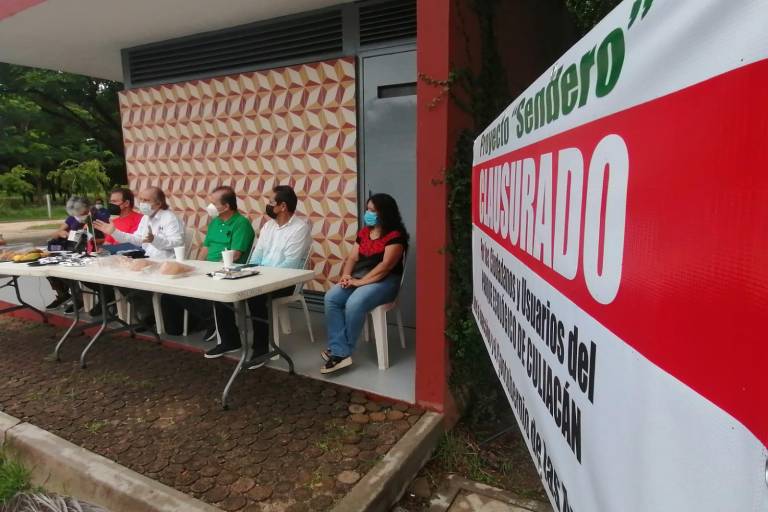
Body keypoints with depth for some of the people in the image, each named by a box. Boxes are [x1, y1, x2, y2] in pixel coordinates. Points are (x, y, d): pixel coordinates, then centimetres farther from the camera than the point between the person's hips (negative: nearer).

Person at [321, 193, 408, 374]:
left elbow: (386, 266, -17)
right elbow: (352, 258, 13)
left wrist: (360, 282, -19)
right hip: (358, 278, 7)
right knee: (331, 298, -19)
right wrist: (346, 275, -7)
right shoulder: (364, 232, 16)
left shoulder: (395, 235, -9)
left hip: (384, 281, -7)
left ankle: (342, 351, -13)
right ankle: (340, 352, -23)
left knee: (354, 304, -33)